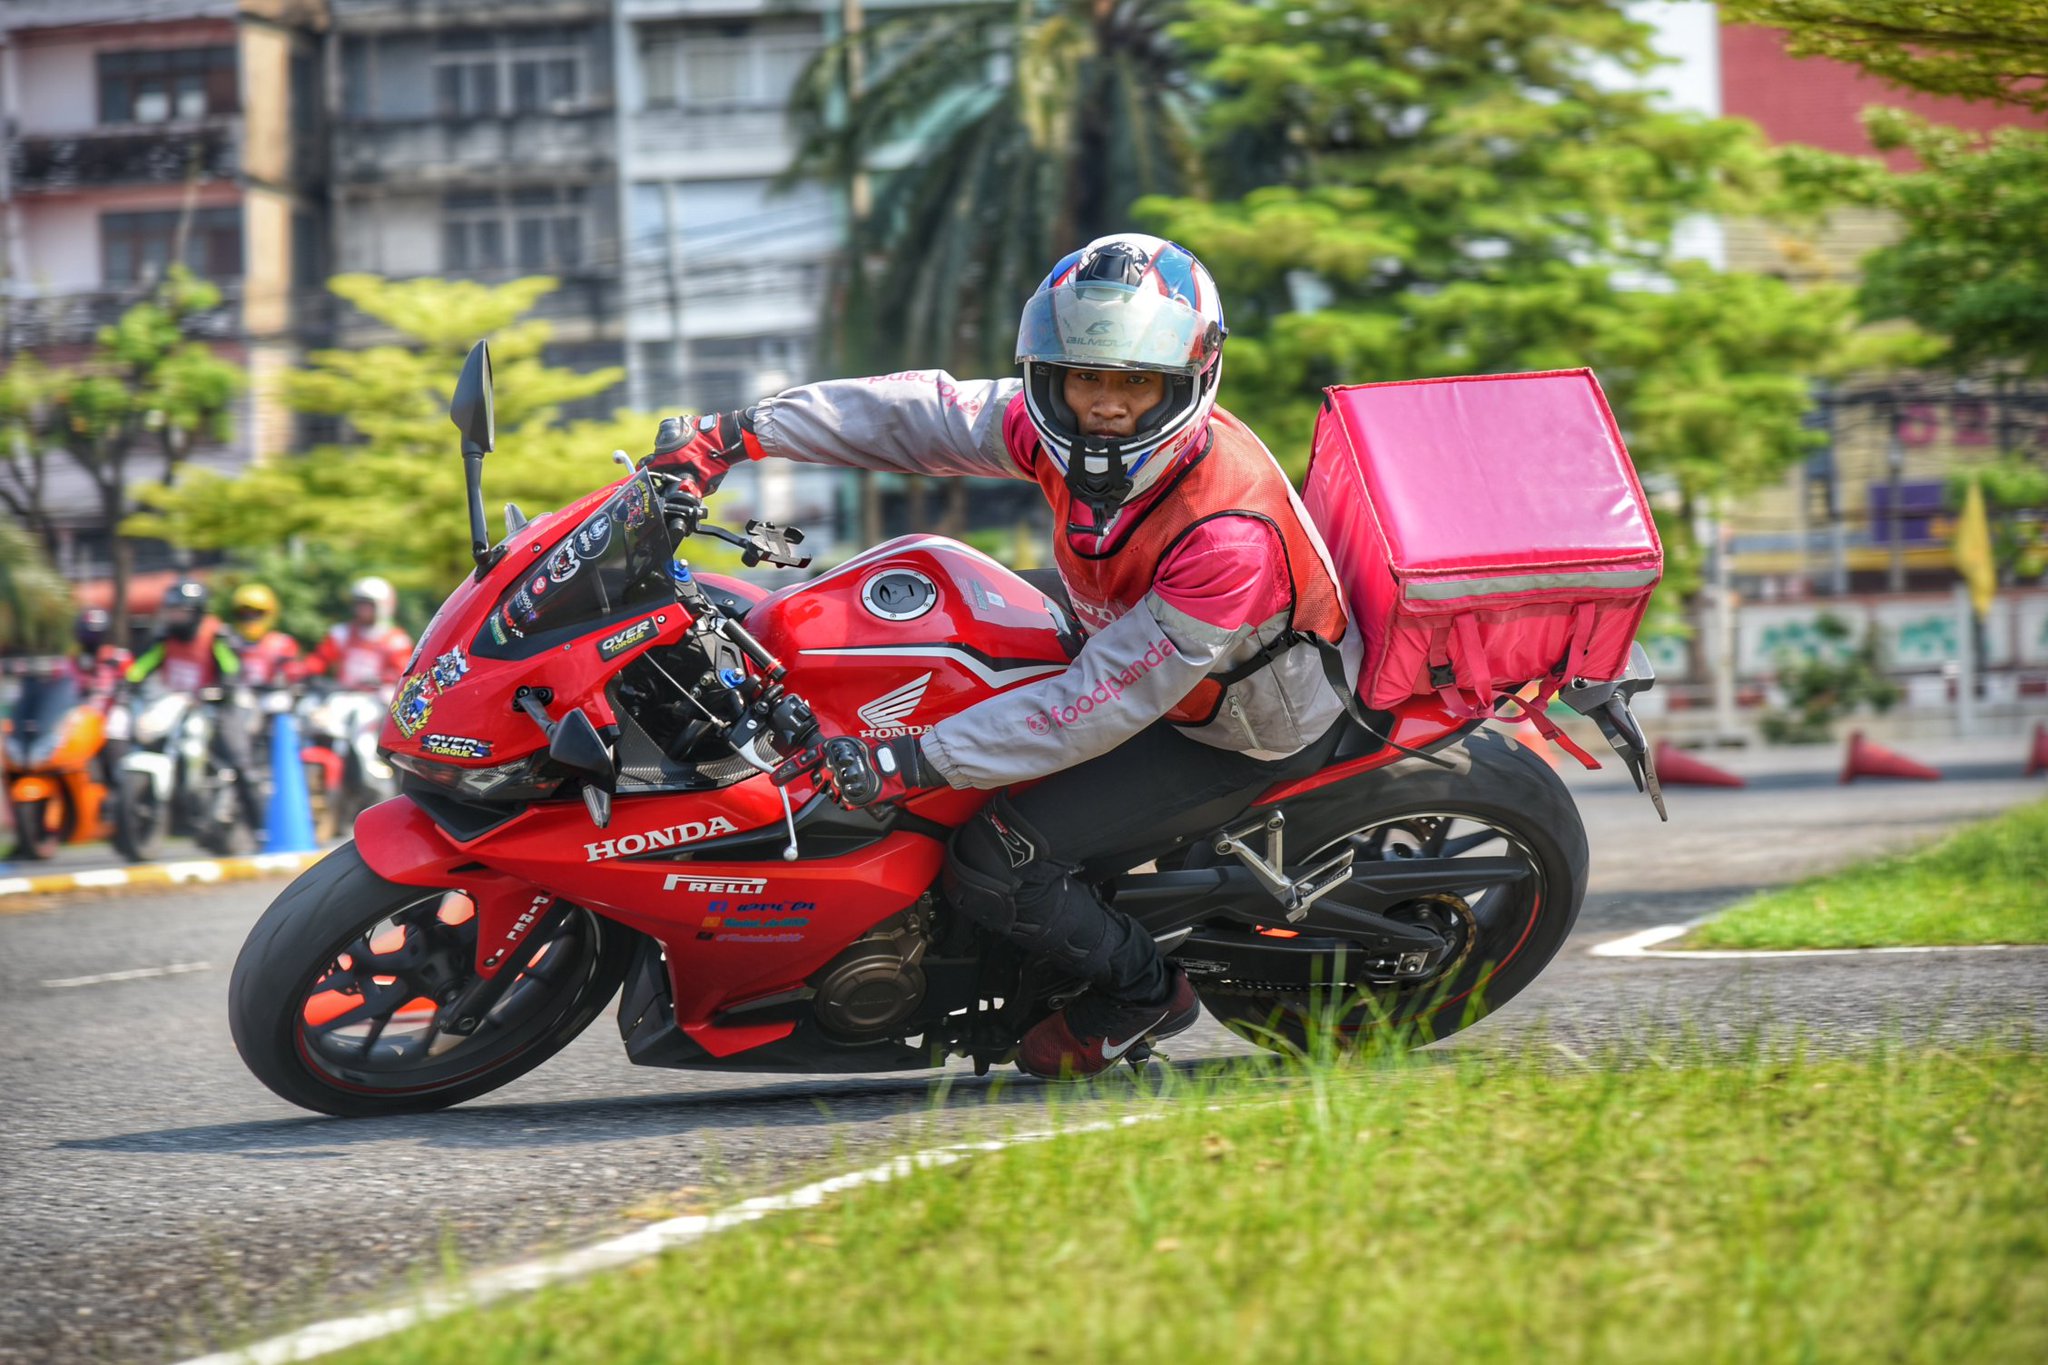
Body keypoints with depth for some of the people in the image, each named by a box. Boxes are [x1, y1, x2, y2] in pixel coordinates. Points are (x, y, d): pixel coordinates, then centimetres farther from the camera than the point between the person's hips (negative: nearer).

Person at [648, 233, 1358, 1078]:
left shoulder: (1229, 531, -38)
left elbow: (1108, 700, -35)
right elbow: (920, 414, -8)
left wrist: (920, 762, -36)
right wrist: (738, 433, -15)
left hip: (1249, 725, -9)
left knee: (993, 864, -16)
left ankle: (1142, 992, 9)